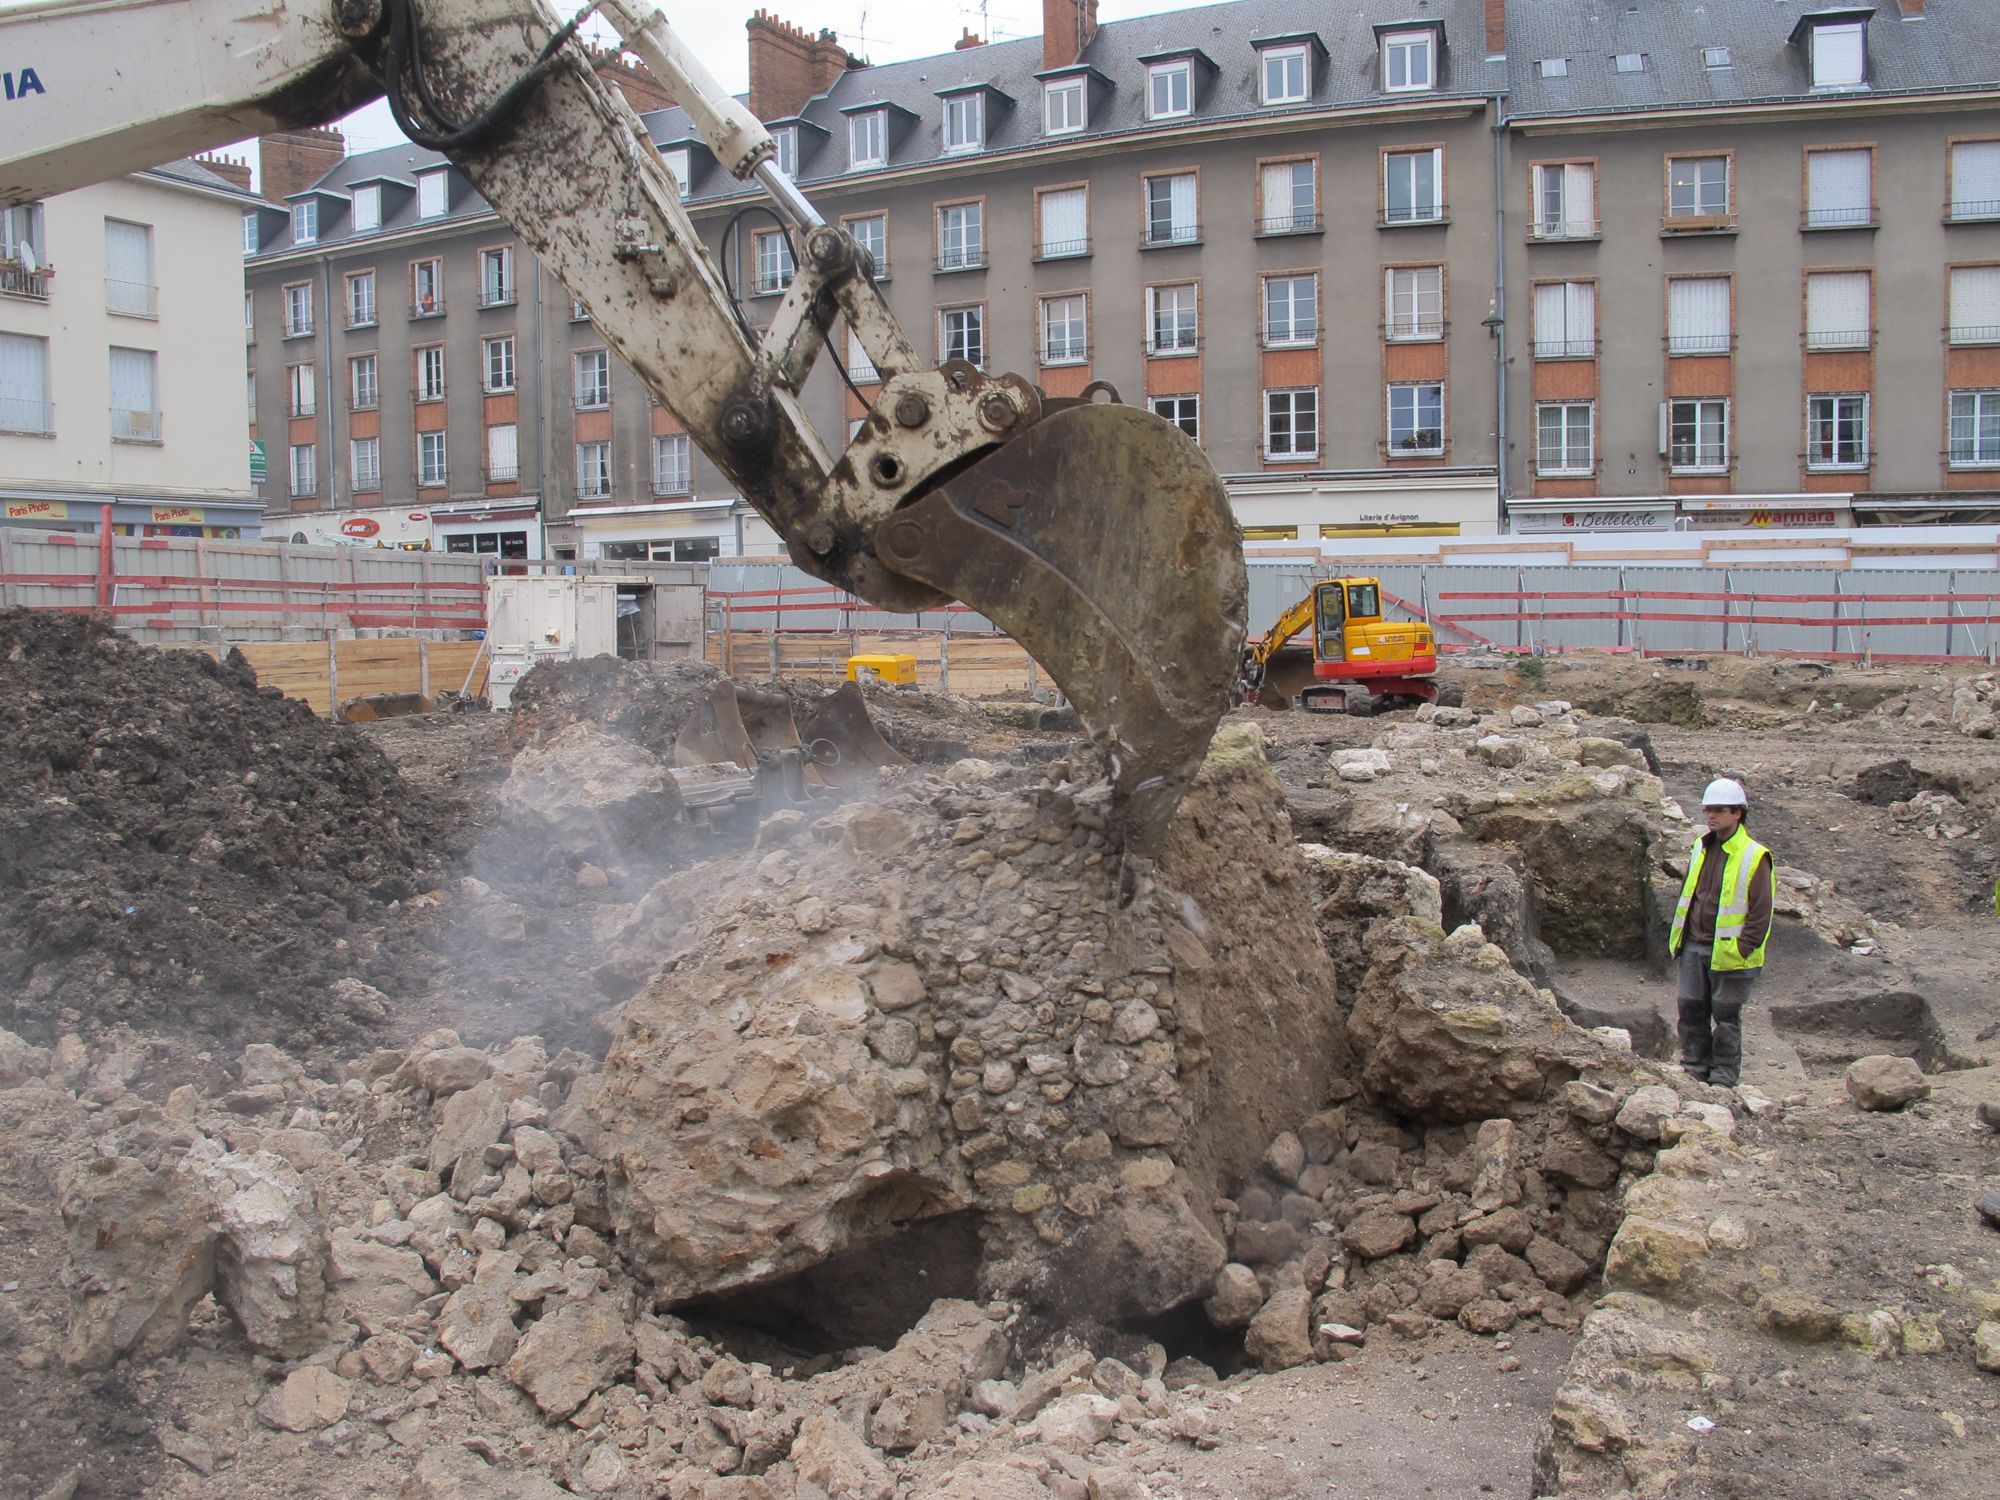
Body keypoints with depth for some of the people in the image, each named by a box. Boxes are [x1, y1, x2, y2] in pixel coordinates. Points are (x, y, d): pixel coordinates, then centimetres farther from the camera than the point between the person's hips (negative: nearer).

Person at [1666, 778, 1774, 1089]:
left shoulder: (1754, 856, -10)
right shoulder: (1701, 848, 10)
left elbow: (1760, 912, -11)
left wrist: (1742, 948, -15)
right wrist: (1678, 936, 14)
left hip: (1728, 954, -6)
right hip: (1694, 947, 6)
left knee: (1725, 1017, 3)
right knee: (1691, 1010, 10)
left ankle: (1723, 1079, 13)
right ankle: (1694, 1071, 20)